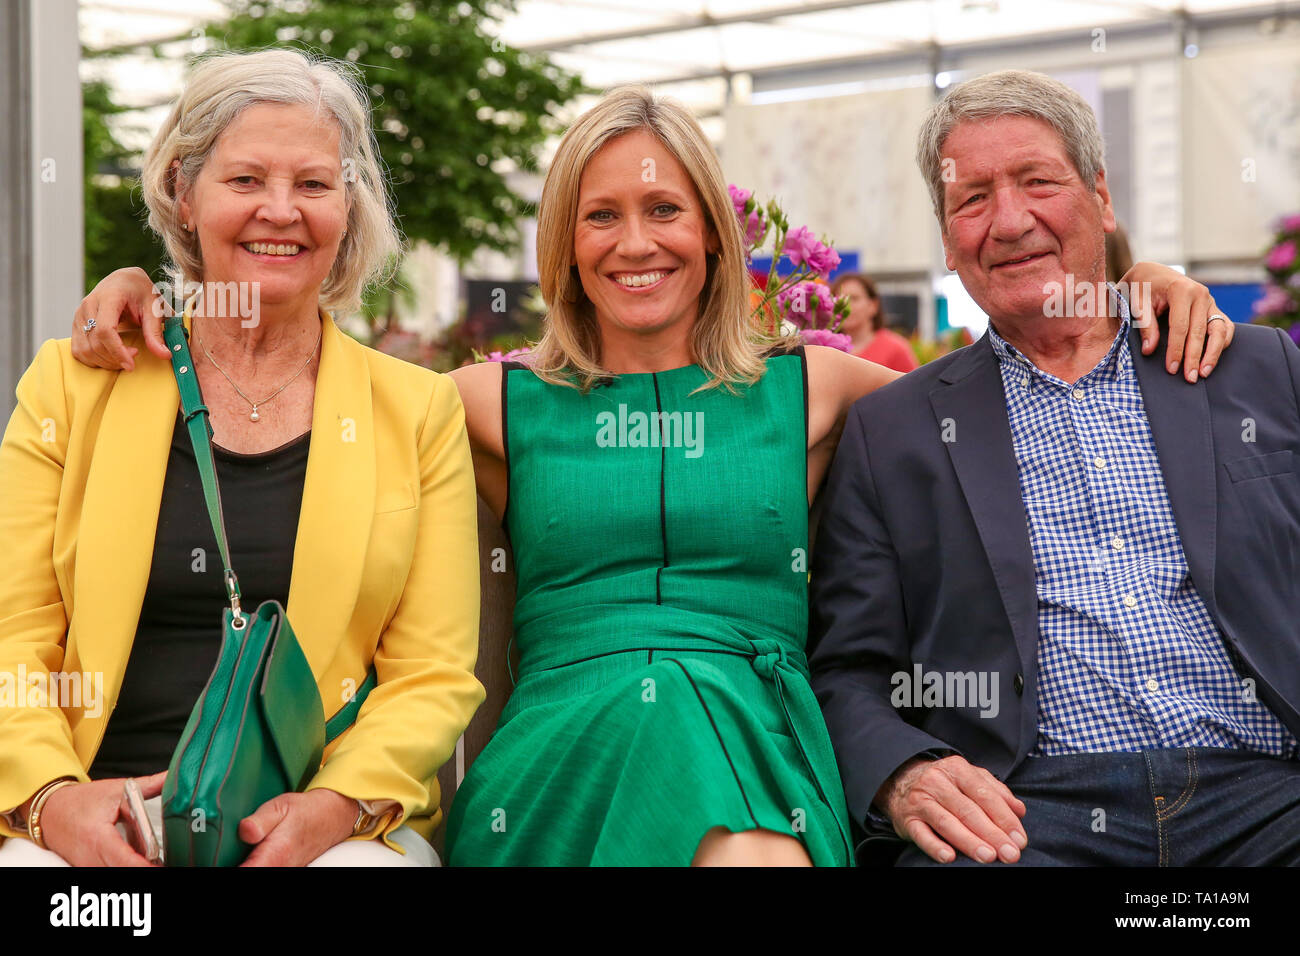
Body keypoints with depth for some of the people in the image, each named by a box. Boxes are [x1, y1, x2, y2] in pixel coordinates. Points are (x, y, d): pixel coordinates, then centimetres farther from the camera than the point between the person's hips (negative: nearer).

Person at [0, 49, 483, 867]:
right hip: (107, 819, 0)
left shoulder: (419, 412, 11)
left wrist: (336, 807, -14)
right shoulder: (73, 385, 11)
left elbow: (435, 675, 5)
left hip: (335, 822, 0)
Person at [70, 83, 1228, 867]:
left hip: (760, 753, 0)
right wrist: (150, 294, 10)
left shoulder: (806, 388, 16)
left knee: (749, 845, -35)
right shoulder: (504, 403, 15)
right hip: (565, 752, 0)